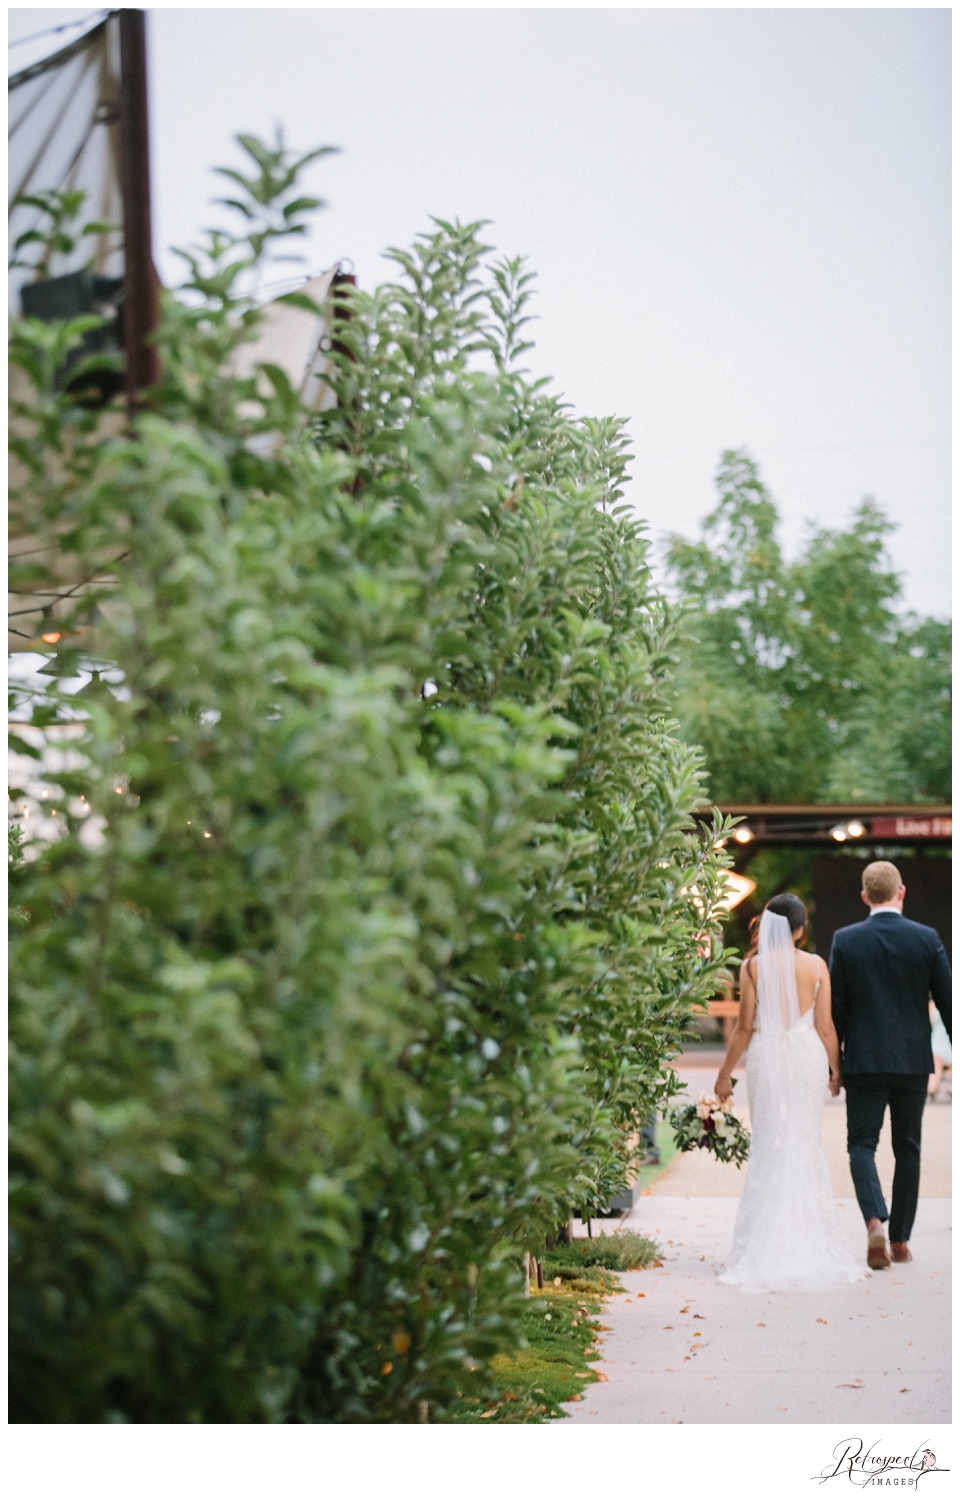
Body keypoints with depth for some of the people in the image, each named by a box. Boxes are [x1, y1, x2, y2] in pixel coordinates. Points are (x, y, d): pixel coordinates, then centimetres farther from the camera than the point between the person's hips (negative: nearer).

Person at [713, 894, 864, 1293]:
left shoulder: (753, 965, -5)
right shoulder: (816, 965, -2)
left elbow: (745, 1027, -5)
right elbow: (825, 1026, -1)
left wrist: (726, 1073, 4)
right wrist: (835, 1068, 12)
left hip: (767, 1057, -1)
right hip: (808, 1056, 1)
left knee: (768, 1148, 6)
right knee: (807, 1146, 9)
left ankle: (768, 1246, 5)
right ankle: (812, 1243, 11)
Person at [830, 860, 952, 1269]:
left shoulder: (845, 940, -5)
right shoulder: (927, 938, -3)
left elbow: (836, 1007, -3)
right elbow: (947, 1001, 0)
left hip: (863, 1061, -1)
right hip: (913, 1060, 1)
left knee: (861, 1144, 4)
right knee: (907, 1148, 12)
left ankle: (874, 1219, -20)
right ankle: (900, 1239, 14)